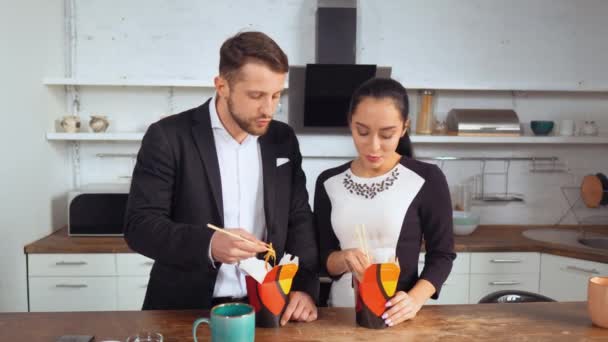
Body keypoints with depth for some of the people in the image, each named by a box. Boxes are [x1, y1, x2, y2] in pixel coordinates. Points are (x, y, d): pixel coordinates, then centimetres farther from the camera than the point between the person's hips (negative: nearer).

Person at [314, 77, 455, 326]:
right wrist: (342, 259, -17)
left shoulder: (427, 179, -8)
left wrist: (415, 299, -17)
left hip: (396, 316, -1)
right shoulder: (329, 182, 1)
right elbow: (323, 259, 4)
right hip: (340, 313, 1)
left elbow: (442, 255, -3)